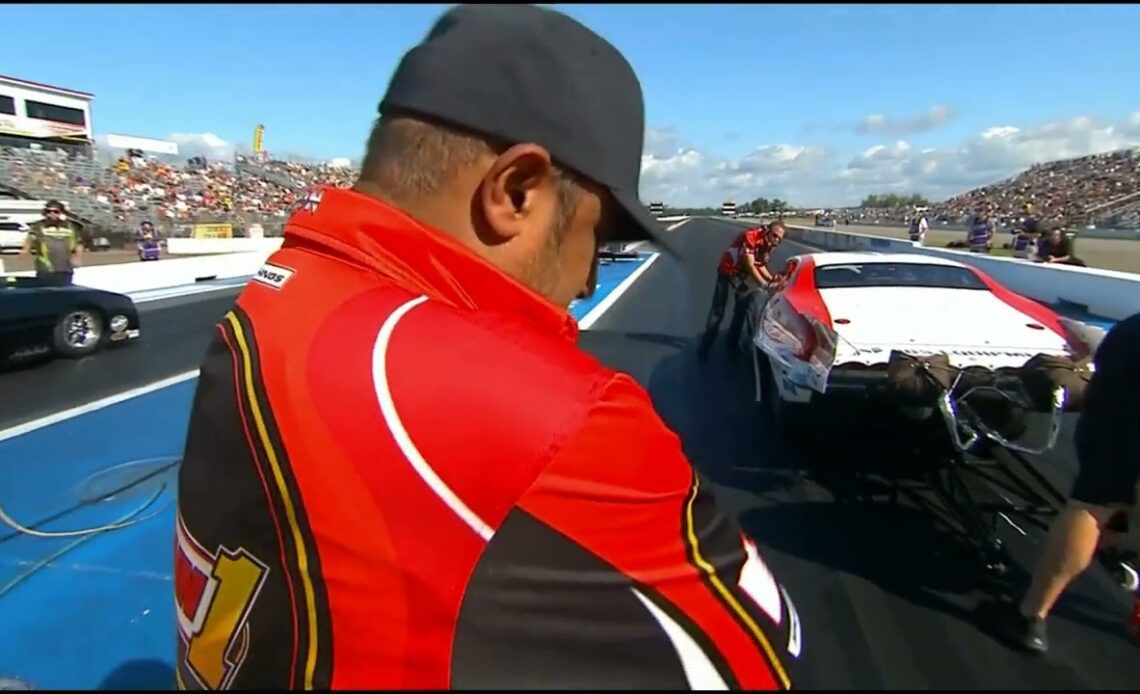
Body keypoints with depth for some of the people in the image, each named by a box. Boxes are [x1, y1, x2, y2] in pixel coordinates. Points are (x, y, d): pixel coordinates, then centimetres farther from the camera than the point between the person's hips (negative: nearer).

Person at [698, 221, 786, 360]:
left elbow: (760, 265, 1)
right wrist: (764, 284, -26)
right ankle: (705, 346, -2)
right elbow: (750, 265, -27)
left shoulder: (770, 245, -8)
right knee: (718, 310, -8)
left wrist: (772, 279, -14)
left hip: (742, 273, 8)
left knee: (742, 308, 11)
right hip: (728, 270, -7)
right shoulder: (751, 236, -30)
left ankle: (732, 341, 26)